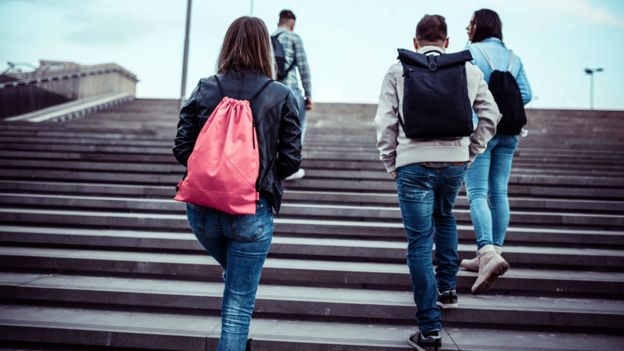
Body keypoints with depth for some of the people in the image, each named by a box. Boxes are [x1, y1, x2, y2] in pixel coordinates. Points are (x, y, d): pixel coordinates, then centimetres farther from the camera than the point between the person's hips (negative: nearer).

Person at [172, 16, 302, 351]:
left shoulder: (204, 90, 0)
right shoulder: (281, 96, -5)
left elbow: (182, 149, -1)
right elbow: (291, 159, -6)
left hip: (202, 209, 3)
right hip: (252, 211, -3)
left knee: (233, 274, 32)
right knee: (239, 303, 9)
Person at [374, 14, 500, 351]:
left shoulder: (398, 71, 2)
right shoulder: (469, 70, 8)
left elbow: (385, 122, -2)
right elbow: (491, 115, 9)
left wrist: (390, 163, 8)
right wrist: (471, 151, 17)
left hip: (414, 164, -3)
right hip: (455, 162, 3)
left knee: (420, 243, 2)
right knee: (444, 217, 31)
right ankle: (447, 288, 37)